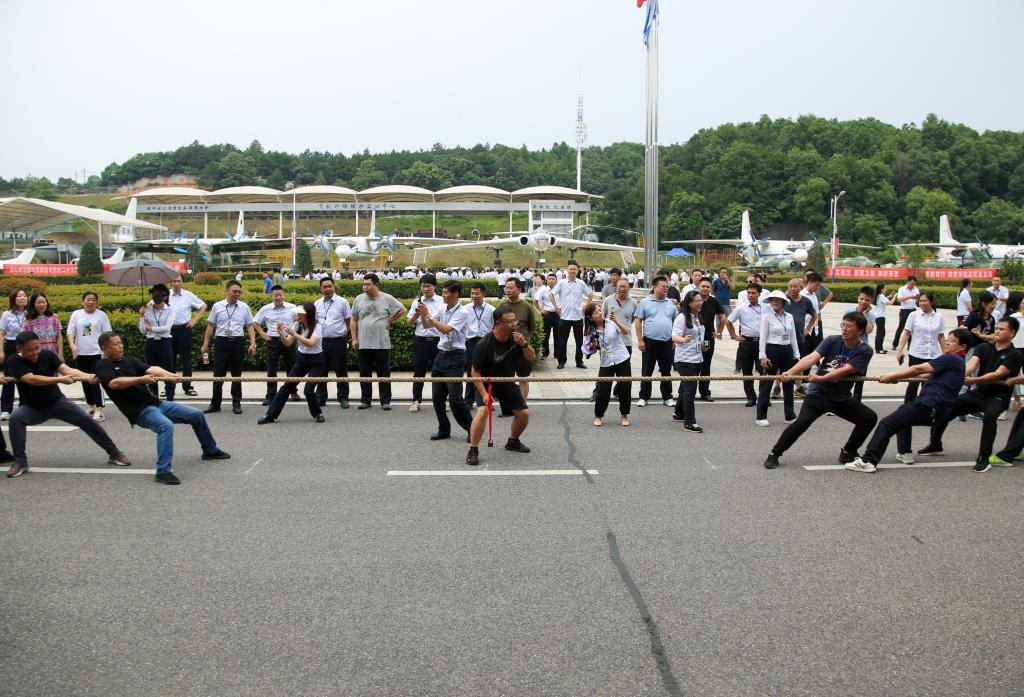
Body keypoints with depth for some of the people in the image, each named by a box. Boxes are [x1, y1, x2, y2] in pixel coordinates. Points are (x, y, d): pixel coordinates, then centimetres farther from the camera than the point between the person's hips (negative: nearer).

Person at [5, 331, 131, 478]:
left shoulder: (48, 355, -11)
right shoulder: (14, 361, -17)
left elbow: (66, 369, -26)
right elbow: (31, 379, -32)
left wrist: (86, 376, -46)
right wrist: (60, 379, -42)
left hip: (57, 402, 1)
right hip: (33, 408, -1)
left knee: (86, 420, -13)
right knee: (16, 417, -32)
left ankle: (114, 454, 1)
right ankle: (20, 462, -19)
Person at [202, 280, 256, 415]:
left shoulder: (244, 307, 4)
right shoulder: (217, 306, 3)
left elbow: (250, 326, 5)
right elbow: (210, 326, 7)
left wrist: (252, 343, -4)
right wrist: (205, 344, 6)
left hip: (237, 342, 1)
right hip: (221, 342, -1)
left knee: (236, 374, 9)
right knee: (218, 374, 1)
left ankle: (236, 403, 17)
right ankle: (215, 403, 10)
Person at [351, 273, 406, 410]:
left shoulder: (387, 299, -2)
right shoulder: (359, 299, 5)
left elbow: (402, 310, 7)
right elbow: (354, 320, 10)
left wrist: (389, 321, 3)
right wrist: (354, 339, 5)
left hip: (382, 344, -2)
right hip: (363, 344, 2)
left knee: (384, 373, 2)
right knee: (364, 373, 8)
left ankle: (385, 401, 8)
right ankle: (365, 400, 17)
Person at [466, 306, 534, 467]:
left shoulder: (516, 337, -13)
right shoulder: (484, 344, -27)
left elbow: (532, 357, -7)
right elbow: (475, 372, -21)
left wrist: (524, 344, -27)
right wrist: (484, 394, -29)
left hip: (507, 383, 5)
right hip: (486, 383, -5)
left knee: (524, 413, 4)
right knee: (482, 411, -27)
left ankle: (513, 441, 32)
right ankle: (473, 451, -16)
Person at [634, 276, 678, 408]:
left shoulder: (671, 303, 8)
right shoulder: (645, 302, -1)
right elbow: (638, 321, -2)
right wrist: (640, 340, -8)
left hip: (667, 342, 3)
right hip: (649, 342, -2)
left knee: (666, 371, 10)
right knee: (646, 371, 5)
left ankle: (667, 397, 20)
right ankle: (643, 397, 13)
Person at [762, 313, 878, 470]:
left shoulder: (864, 350, -7)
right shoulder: (832, 341, -5)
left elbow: (845, 370, -21)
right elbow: (811, 358, -19)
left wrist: (821, 378, -32)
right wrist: (790, 372, -34)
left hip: (842, 398, 2)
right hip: (818, 394, -2)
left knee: (870, 418, -6)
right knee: (802, 421, -23)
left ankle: (848, 453, 13)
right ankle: (774, 454, -10)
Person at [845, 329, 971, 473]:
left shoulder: (951, 359, -8)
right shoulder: (956, 362, 22)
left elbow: (919, 369, -13)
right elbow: (925, 374, 23)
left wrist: (891, 376, -7)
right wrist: (898, 377, 16)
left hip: (929, 406, -10)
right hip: (935, 411, 10)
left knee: (886, 424, -14)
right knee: (903, 416, 36)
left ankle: (868, 461, -23)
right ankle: (905, 453, 27)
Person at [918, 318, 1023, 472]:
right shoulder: (983, 347, 5)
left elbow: (998, 374, -20)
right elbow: (971, 364, -13)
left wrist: (973, 380, -32)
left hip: (997, 397, -5)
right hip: (976, 393, 5)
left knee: (989, 415, -37)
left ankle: (984, 459, -28)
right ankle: (935, 445, 20)